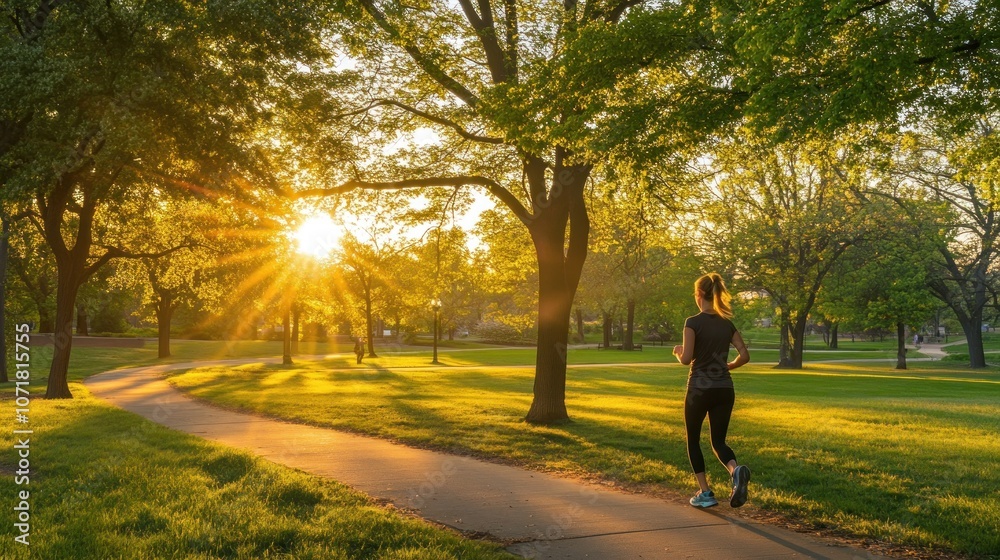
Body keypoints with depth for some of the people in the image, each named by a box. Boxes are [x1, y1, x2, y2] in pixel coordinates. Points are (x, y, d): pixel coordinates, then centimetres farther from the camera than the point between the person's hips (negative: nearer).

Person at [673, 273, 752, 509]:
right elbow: (745, 355, 4)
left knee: (693, 440, 14)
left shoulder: (693, 322, -11)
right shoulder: (727, 324, 6)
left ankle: (705, 493, 12)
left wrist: (677, 351, 5)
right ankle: (736, 470, -19)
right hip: (725, 389, 5)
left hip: (699, 389, -4)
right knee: (718, 441, 13)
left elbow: (686, 358, -16)